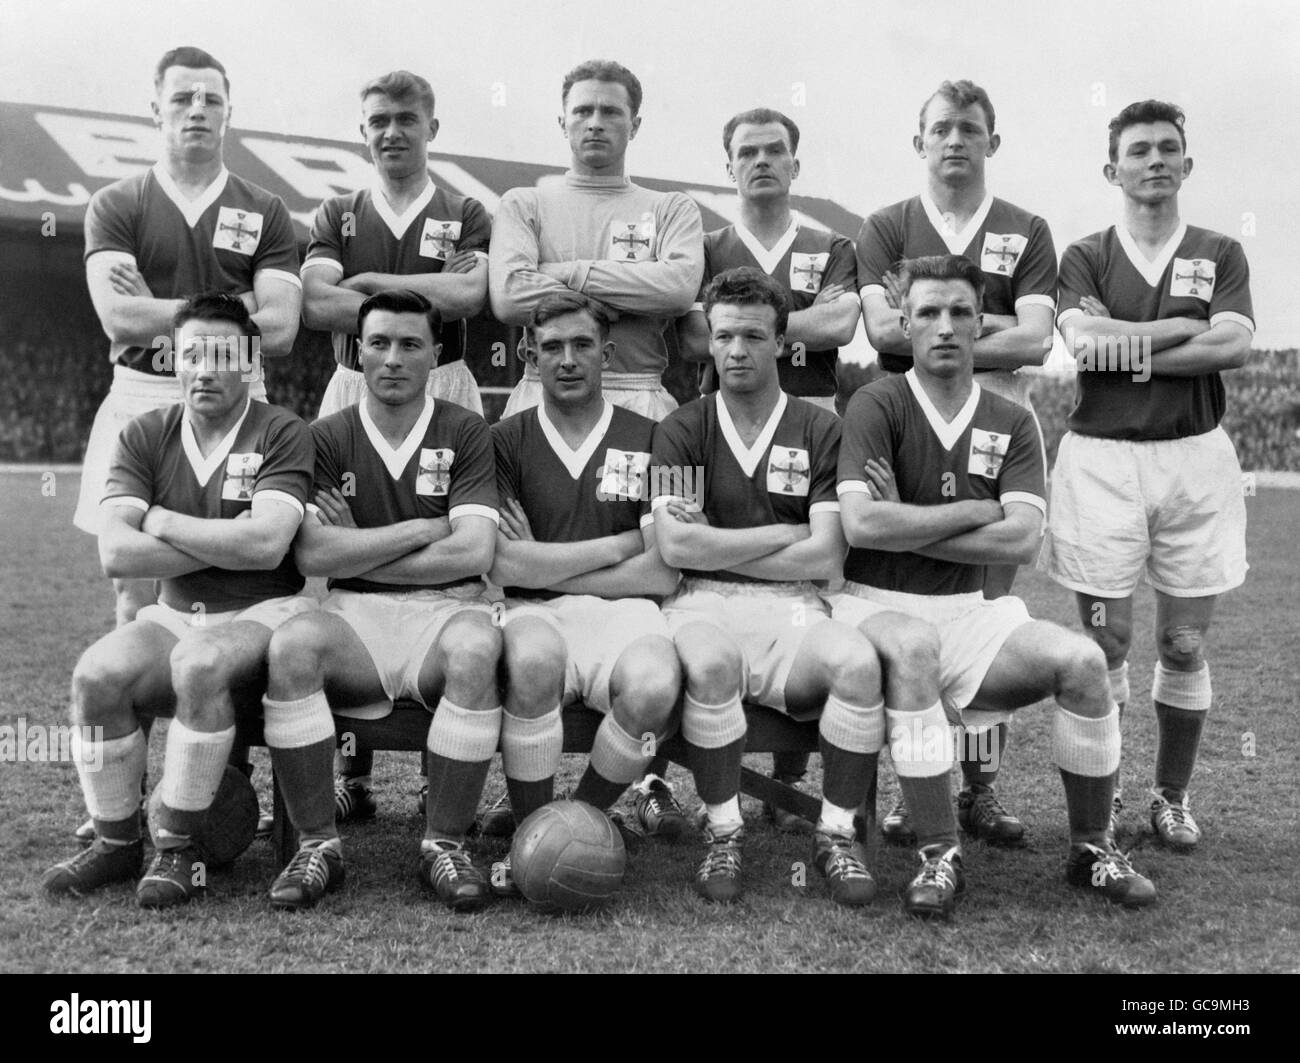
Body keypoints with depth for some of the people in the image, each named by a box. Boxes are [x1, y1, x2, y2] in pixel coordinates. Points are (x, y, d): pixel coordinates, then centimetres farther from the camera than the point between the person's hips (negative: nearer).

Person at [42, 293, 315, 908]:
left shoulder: (281, 434, -4)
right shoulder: (146, 436, 7)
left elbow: (266, 545, -20)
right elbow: (115, 554, -6)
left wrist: (163, 522, -9)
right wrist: (226, 543, -11)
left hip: (264, 616, -4)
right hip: (174, 616, 4)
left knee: (201, 662, -34)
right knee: (97, 673, -23)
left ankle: (179, 847, -17)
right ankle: (116, 841, -2)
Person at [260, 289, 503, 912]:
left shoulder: (465, 433, 5)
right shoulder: (327, 439, 8)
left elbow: (472, 553, -8)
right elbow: (313, 556, -6)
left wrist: (358, 552, -4)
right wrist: (421, 530, -6)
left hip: (445, 611, -1)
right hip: (354, 616, 1)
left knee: (476, 647, -35)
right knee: (291, 645, -31)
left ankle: (444, 844, -18)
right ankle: (318, 845, -15)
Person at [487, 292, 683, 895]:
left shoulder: (649, 440, 10)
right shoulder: (505, 442, 10)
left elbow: (661, 575, 1)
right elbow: (501, 565, -4)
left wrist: (545, 566, -1)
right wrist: (619, 544, -1)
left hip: (624, 614, 1)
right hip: (535, 615, 0)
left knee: (655, 688, -33)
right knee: (533, 659, -37)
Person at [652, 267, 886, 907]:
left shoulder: (821, 431, 8)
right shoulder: (683, 430, 8)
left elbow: (825, 556, -2)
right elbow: (675, 546, -5)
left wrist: (716, 548, -2)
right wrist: (782, 534, -3)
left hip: (791, 608, 1)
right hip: (703, 605, -1)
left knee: (858, 663, -30)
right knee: (709, 666, -35)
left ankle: (837, 835, -9)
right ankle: (722, 834, -12)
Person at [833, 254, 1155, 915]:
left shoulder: (1010, 422, 8)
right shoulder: (878, 406, -4)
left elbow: (1021, 539, -6)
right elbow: (861, 525, -19)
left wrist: (904, 528, -10)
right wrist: (973, 512, -9)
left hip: (967, 613, 4)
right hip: (879, 606, -4)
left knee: (1082, 661, -18)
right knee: (913, 665, -36)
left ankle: (1091, 848, 1)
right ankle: (941, 856, -20)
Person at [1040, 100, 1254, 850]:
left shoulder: (1220, 255, 10)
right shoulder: (1086, 258, 7)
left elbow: (1234, 347, -7)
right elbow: (1082, 339, -12)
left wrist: (1131, 347, -12)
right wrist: (1186, 327, -10)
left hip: (1197, 456, 2)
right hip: (1102, 457, -1)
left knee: (1185, 643, 6)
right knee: (1107, 641, 1)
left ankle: (1173, 796, 22)